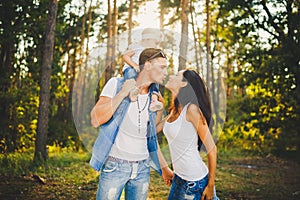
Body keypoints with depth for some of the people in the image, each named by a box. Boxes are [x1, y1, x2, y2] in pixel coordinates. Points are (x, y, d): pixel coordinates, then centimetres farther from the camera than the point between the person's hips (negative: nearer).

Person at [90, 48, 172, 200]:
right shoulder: (116, 84, -5)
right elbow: (95, 120, -16)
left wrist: (164, 168, 19)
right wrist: (123, 93, -18)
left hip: (142, 167, 5)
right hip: (115, 165, -5)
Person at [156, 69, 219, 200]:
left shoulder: (192, 109, -18)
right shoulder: (173, 111, 5)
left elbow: (211, 149, -16)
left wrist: (211, 186, -13)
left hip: (196, 181, -7)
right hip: (179, 179, 8)